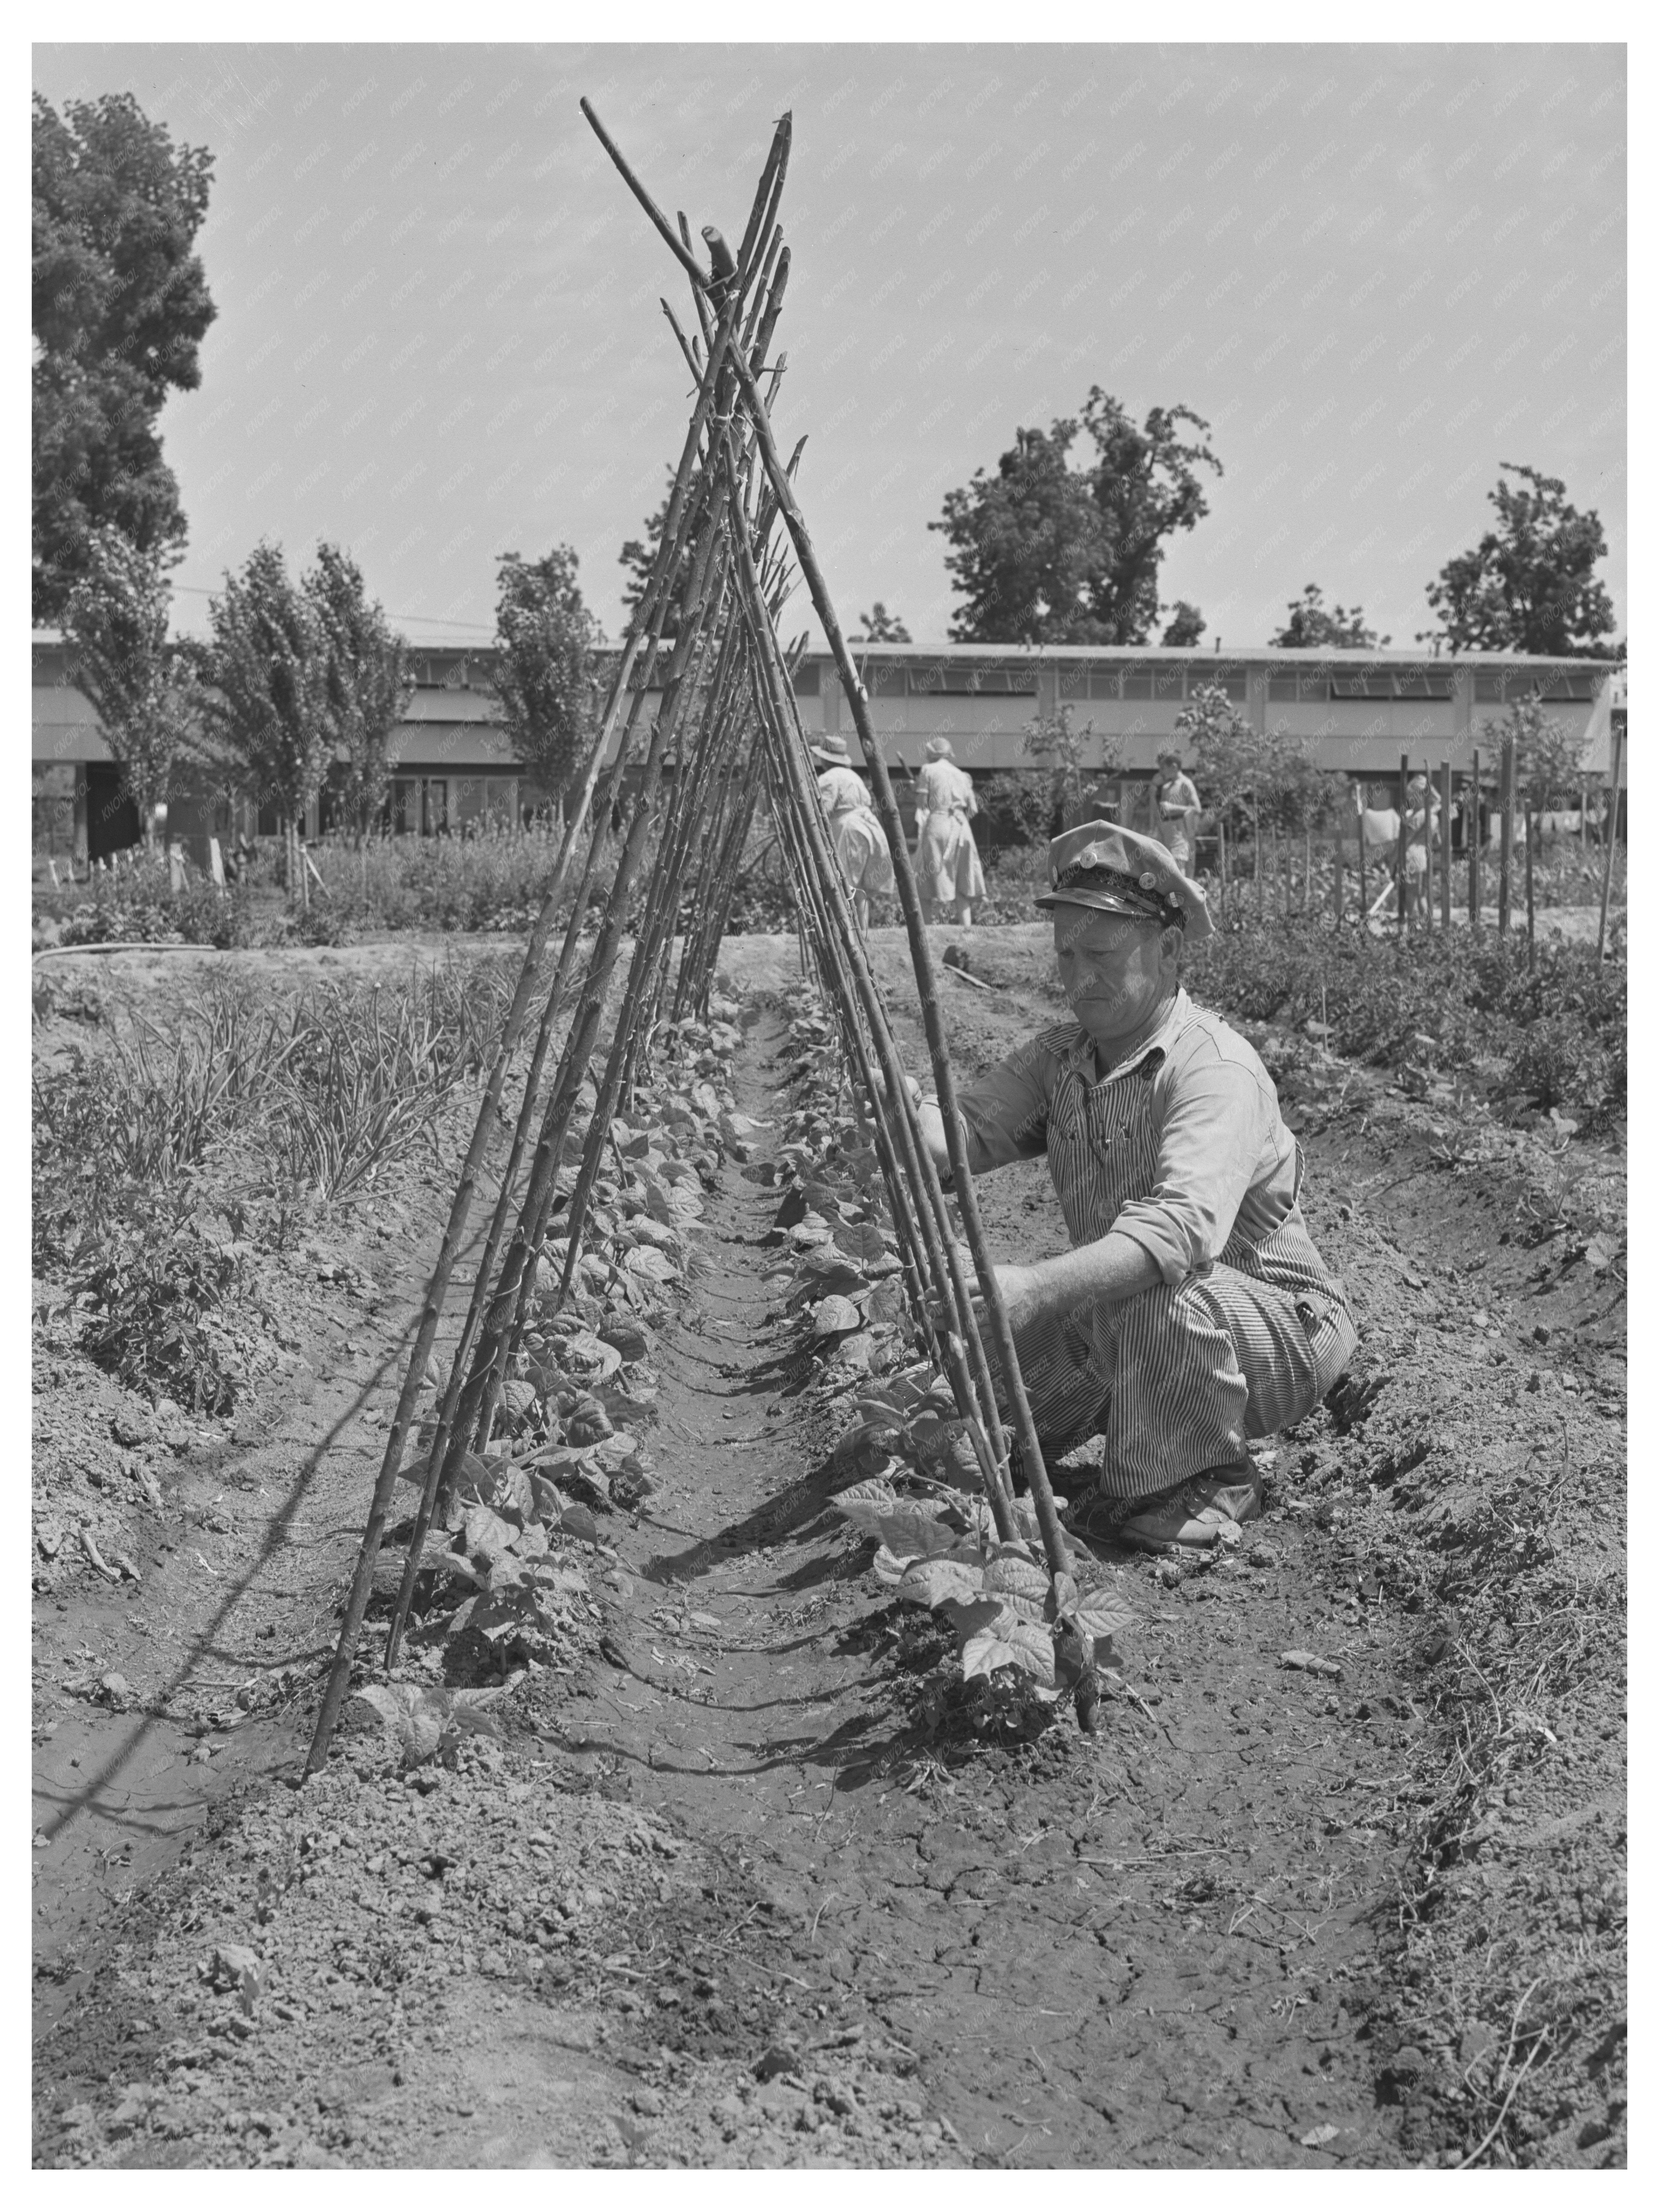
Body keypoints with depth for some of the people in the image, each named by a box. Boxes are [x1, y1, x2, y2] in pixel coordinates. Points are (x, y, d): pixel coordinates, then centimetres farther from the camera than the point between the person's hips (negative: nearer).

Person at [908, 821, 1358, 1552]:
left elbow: (1184, 1225, -43)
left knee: (1148, 1303, -36)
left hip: (1284, 1331, -7)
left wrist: (1038, 1288, -57)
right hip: (1113, 1323, 7)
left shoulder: (1217, 1070, -26)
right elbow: (969, 1133, -15)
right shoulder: (1061, 1055, 0)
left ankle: (1212, 1485, -11)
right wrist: (913, 1116, -40)